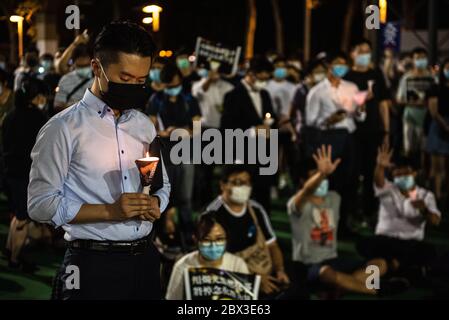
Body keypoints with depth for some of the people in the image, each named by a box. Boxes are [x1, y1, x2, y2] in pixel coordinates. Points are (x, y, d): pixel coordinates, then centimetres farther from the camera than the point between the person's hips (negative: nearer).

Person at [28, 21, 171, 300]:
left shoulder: (144, 125, 13)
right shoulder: (64, 129, -7)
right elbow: (40, 204, -11)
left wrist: (155, 204, -1)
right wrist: (110, 211, -20)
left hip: (145, 261, 6)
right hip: (95, 265, -6)